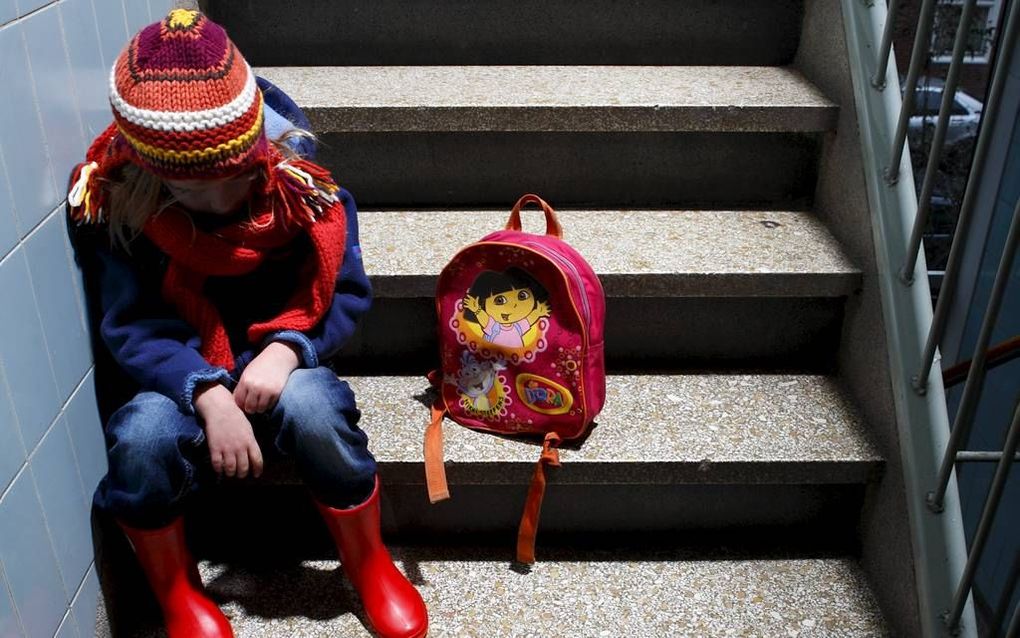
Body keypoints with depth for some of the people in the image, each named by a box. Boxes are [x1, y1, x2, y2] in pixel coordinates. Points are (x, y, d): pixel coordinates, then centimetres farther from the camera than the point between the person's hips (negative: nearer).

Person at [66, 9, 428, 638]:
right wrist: (208, 396, -32)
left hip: (281, 359, 0)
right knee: (144, 438, -31)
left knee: (314, 409, -33)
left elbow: (346, 293, -9)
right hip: (178, 373, 1)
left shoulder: (300, 184, -15)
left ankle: (369, 566, -5)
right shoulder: (115, 204, -15)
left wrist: (285, 350, -28)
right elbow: (131, 327, -16)